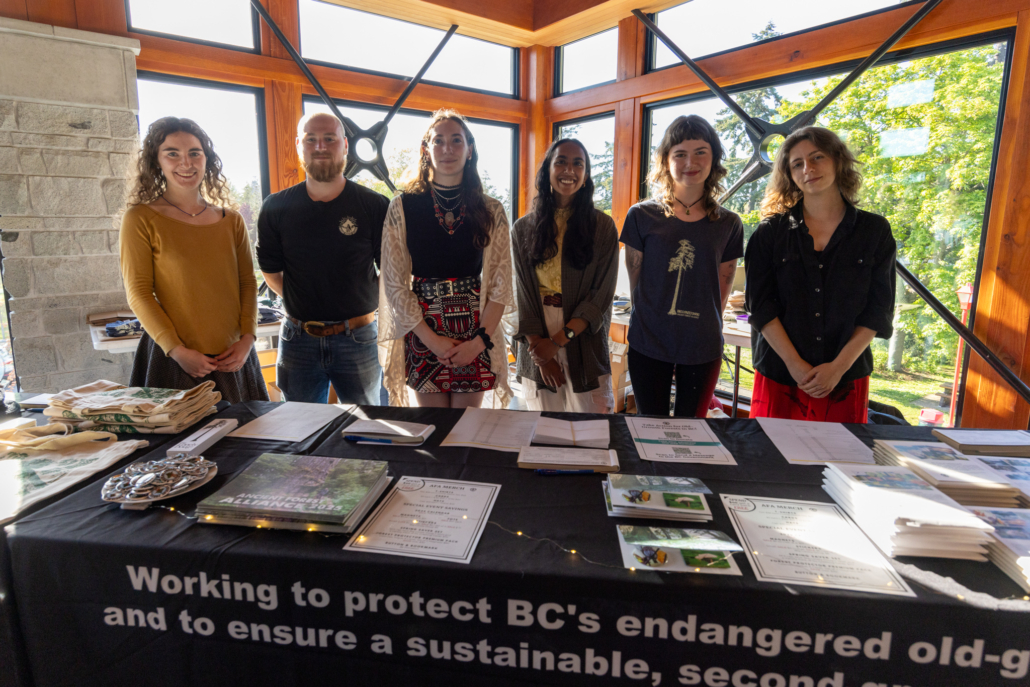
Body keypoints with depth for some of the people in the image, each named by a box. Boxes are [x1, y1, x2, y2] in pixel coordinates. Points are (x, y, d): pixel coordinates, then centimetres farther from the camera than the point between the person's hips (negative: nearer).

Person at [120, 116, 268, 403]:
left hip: (233, 359, 3)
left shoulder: (231, 220, 8)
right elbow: (138, 293, -5)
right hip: (174, 360, -3)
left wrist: (247, 338, -4)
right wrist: (177, 351, -13)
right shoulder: (140, 219, -2)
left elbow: (248, 282, 8)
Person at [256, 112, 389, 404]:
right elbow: (271, 272, 10)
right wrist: (302, 304, 3)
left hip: (357, 338, -1)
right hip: (298, 339, 2)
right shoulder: (276, 208, 2)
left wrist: (366, 304, -3)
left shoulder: (375, 206, -4)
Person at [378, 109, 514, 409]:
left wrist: (480, 341, -11)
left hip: (476, 340, 1)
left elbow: (500, 283, 0)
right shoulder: (402, 208, 0)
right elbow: (394, 284, -3)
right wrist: (433, 340, -10)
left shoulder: (491, 211, 3)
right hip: (422, 334, 0)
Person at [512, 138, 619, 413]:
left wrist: (558, 340, -13)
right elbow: (522, 294, 2)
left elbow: (601, 295, -5)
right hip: (537, 347, 2)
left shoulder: (602, 227, 1)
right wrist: (540, 351, -7)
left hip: (585, 346, -1)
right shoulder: (523, 229, 6)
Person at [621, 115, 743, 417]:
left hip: (703, 350, 2)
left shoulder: (729, 224, 4)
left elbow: (722, 291, 8)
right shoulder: (642, 216, -1)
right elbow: (636, 281, 2)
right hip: (648, 346, -1)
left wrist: (704, 331, 4)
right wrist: (653, 323, 2)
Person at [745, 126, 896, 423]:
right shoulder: (770, 232, 3)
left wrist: (839, 366, -9)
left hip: (846, 380, 1)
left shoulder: (874, 231, 5)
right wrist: (795, 364, -12)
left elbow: (879, 310, 2)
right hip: (779, 376, 0)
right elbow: (761, 305, -4)